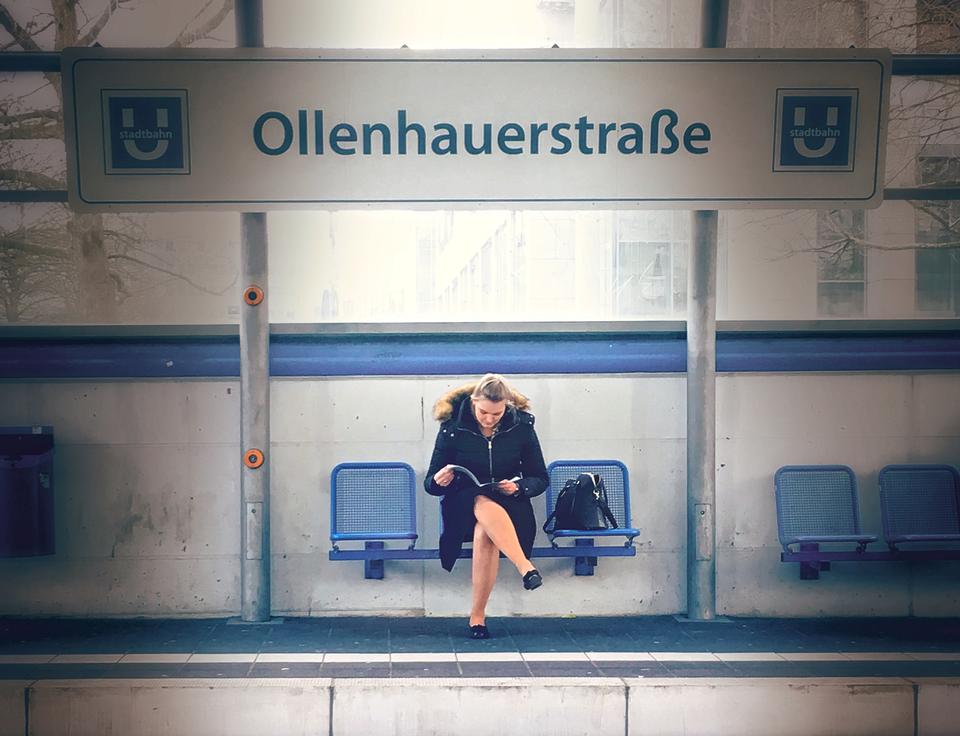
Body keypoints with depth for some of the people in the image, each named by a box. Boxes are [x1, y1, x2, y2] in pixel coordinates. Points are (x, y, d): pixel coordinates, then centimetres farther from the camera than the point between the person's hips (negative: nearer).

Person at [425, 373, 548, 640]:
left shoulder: (521, 427, -3)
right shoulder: (452, 428, -6)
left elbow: (540, 478, 5)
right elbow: (430, 484, 0)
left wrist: (518, 486, -16)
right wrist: (439, 481, -24)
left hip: (509, 505, 0)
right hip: (462, 504, 0)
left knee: (485, 532, -35)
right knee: (484, 505, -38)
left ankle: (477, 615, -27)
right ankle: (526, 567, -47)